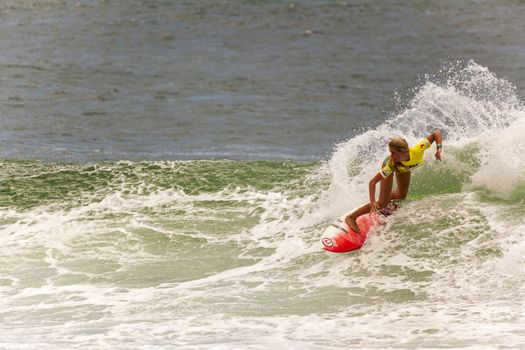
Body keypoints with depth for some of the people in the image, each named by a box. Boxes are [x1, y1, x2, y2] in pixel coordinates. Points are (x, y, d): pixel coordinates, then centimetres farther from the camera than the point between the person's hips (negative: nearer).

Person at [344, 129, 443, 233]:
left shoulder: (417, 151, -46)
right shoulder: (390, 165, -47)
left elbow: (436, 132, -36)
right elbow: (373, 182, -43)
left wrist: (439, 149, -51)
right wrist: (372, 202, -55)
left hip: (404, 168, 4)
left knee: (401, 196, 21)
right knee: (381, 205, -9)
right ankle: (351, 218, 1)